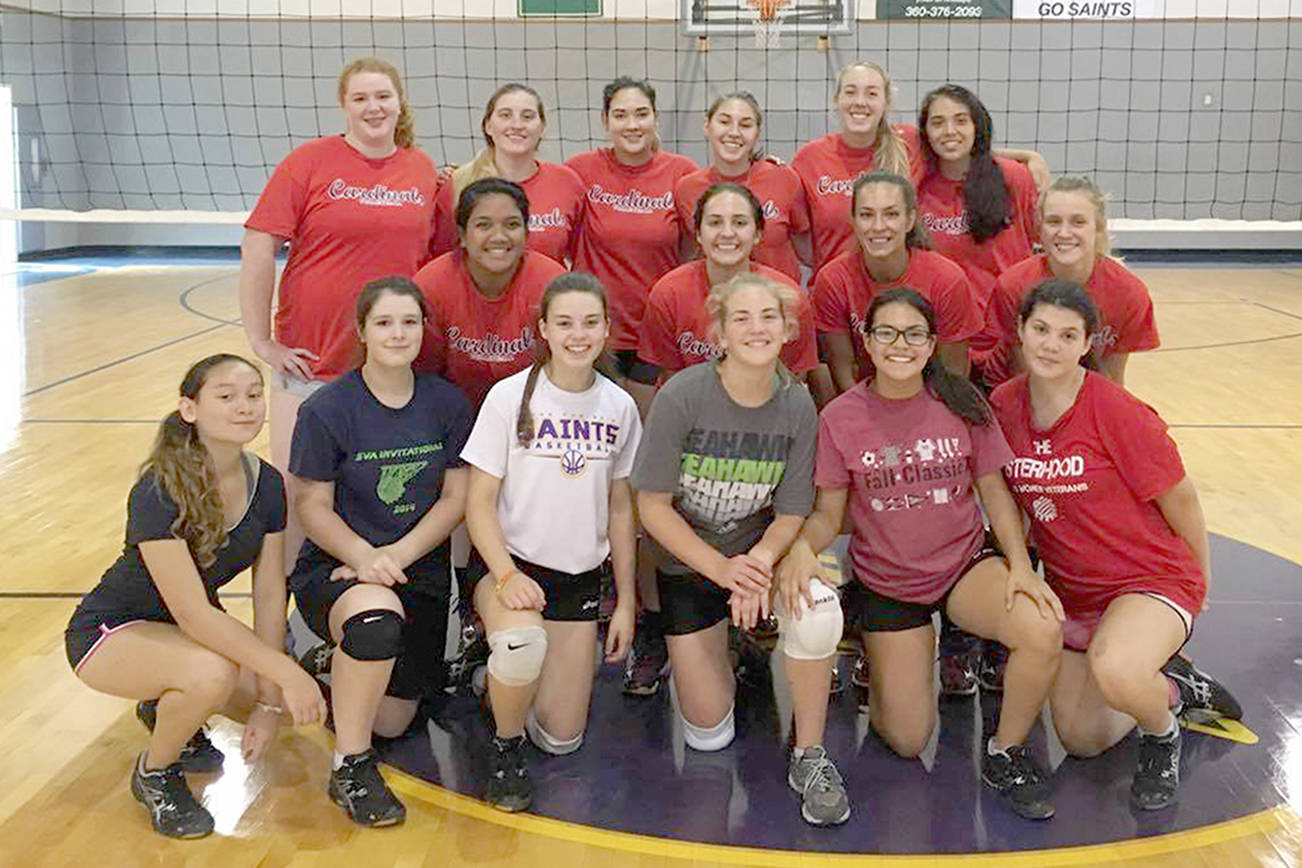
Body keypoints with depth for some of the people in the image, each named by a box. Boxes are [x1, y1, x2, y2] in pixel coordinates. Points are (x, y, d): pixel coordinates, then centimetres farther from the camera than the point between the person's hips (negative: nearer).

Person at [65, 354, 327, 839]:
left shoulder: (266, 484, -11)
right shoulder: (159, 494, -30)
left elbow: (269, 594, -6)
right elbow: (193, 615, -34)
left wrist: (268, 701, -10)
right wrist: (285, 673, -35)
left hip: (191, 630, 7)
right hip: (111, 630, -6)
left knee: (294, 701, -10)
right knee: (212, 673, -35)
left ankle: (166, 707, 16)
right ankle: (154, 774, -4)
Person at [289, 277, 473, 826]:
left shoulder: (446, 402, 0)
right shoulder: (328, 409, -10)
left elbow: (456, 498, -1)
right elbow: (313, 504, -8)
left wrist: (398, 554, -16)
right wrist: (363, 555, -26)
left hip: (420, 571, 4)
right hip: (336, 567, -4)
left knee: (391, 722, 3)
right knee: (378, 614, -40)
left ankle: (339, 669, 39)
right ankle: (350, 767, -18)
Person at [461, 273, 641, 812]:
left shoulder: (619, 407, 1)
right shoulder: (510, 397, -10)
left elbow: (620, 510, 9)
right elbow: (479, 504, -9)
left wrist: (625, 602, 7)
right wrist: (506, 575, -24)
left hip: (580, 576, 4)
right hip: (508, 563, -3)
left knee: (561, 739, 1)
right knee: (525, 641, -38)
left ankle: (506, 675, 33)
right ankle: (506, 744, -7)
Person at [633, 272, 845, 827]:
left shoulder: (797, 406, -12)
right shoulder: (681, 397, -20)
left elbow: (791, 513, -6)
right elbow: (653, 506, -16)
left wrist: (760, 563, -27)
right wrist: (722, 569, -24)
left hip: (761, 553, 1)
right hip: (687, 562, -1)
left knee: (817, 614, -34)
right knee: (709, 734, 1)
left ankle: (809, 758, -12)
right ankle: (699, 657, 37)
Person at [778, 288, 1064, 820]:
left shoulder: (961, 403, -7)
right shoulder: (840, 418, -10)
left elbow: (994, 490, 1)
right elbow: (828, 514, -4)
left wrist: (1021, 566, -12)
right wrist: (803, 547, -27)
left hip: (967, 564, 1)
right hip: (886, 584, -1)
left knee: (1043, 632, -30)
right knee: (908, 741, -1)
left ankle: (1005, 755, -2)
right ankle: (882, 667, 35)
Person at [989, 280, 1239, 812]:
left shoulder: (1117, 412, -22)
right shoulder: (1003, 406, -7)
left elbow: (1180, 499, -10)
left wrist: (1199, 580, 2)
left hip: (1151, 578, -6)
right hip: (1070, 588, 6)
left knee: (1113, 669, -38)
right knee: (1082, 740, 9)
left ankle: (1162, 734, -1)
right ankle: (1174, 687, 37)